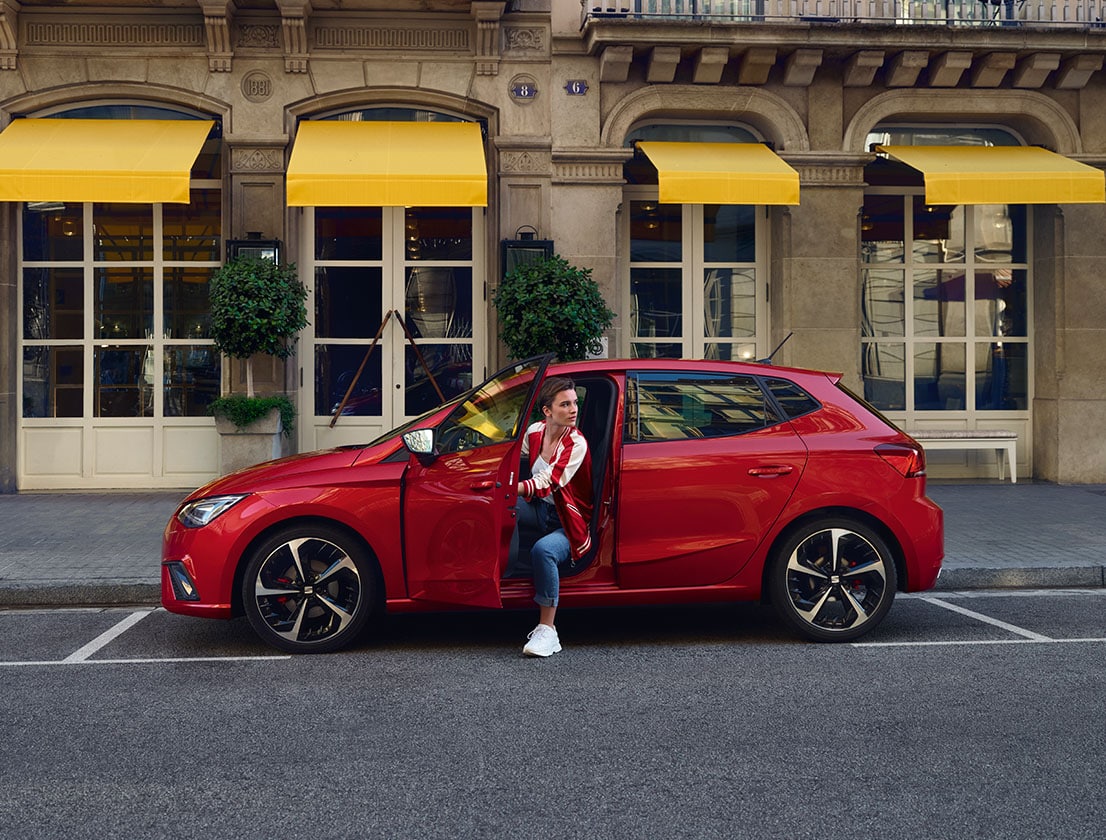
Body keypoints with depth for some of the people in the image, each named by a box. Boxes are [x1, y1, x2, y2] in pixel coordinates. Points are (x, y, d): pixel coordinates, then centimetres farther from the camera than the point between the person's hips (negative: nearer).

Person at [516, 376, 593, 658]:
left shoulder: (576, 444, -16)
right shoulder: (534, 432, 1)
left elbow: (545, 484, -26)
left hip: (568, 524, -6)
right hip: (540, 510, 6)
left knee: (543, 550, -36)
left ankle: (547, 630, -30)